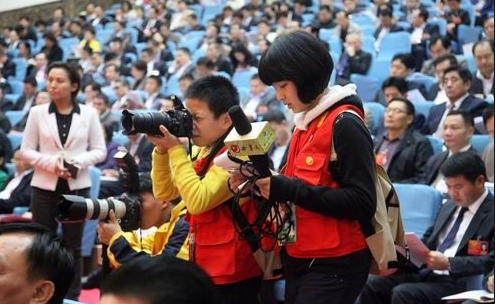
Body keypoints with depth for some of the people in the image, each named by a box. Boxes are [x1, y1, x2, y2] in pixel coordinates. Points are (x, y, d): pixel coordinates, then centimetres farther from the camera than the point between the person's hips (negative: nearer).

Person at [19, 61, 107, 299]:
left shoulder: (88, 113, 2)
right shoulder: (37, 112, 1)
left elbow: (100, 150, 2)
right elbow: (26, 150, 1)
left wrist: (80, 161, -17)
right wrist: (51, 162, -15)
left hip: (77, 187, 0)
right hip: (45, 187, 0)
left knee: (73, 245, 6)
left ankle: (72, 296, 13)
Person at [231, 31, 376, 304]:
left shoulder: (344, 124, -13)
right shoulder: (305, 123, 13)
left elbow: (362, 203, -20)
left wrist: (288, 189, -22)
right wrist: (265, 183, -1)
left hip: (334, 264, -8)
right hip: (299, 261, 8)